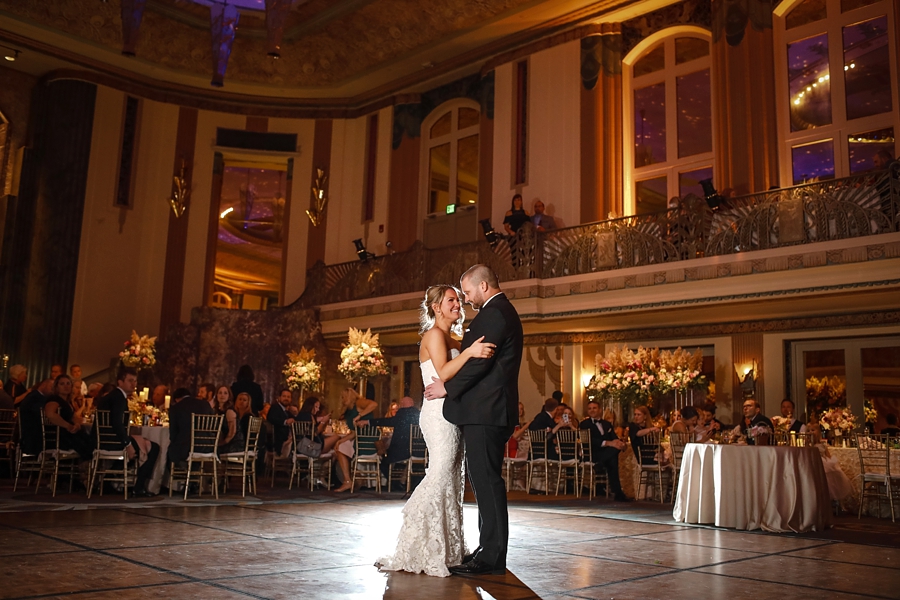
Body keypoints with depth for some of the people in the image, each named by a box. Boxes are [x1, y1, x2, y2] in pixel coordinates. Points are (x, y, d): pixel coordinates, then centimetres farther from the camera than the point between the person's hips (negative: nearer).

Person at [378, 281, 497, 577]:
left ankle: (446, 550, 15)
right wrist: (469, 352, -31)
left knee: (451, 479, 9)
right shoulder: (434, 335, -6)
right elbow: (443, 373, -19)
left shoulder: (452, 340, 21)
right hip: (439, 414, -9)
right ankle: (419, 552, -10)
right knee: (440, 474, -14)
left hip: (452, 414, 9)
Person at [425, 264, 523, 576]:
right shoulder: (504, 311, 21)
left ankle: (492, 556, -3)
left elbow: (480, 361, -18)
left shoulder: (493, 314, -13)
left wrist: (448, 387, -9)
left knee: (486, 478, -8)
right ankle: (490, 549, 20)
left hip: (484, 410, -11)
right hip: (492, 410, 11)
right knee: (484, 477, 13)